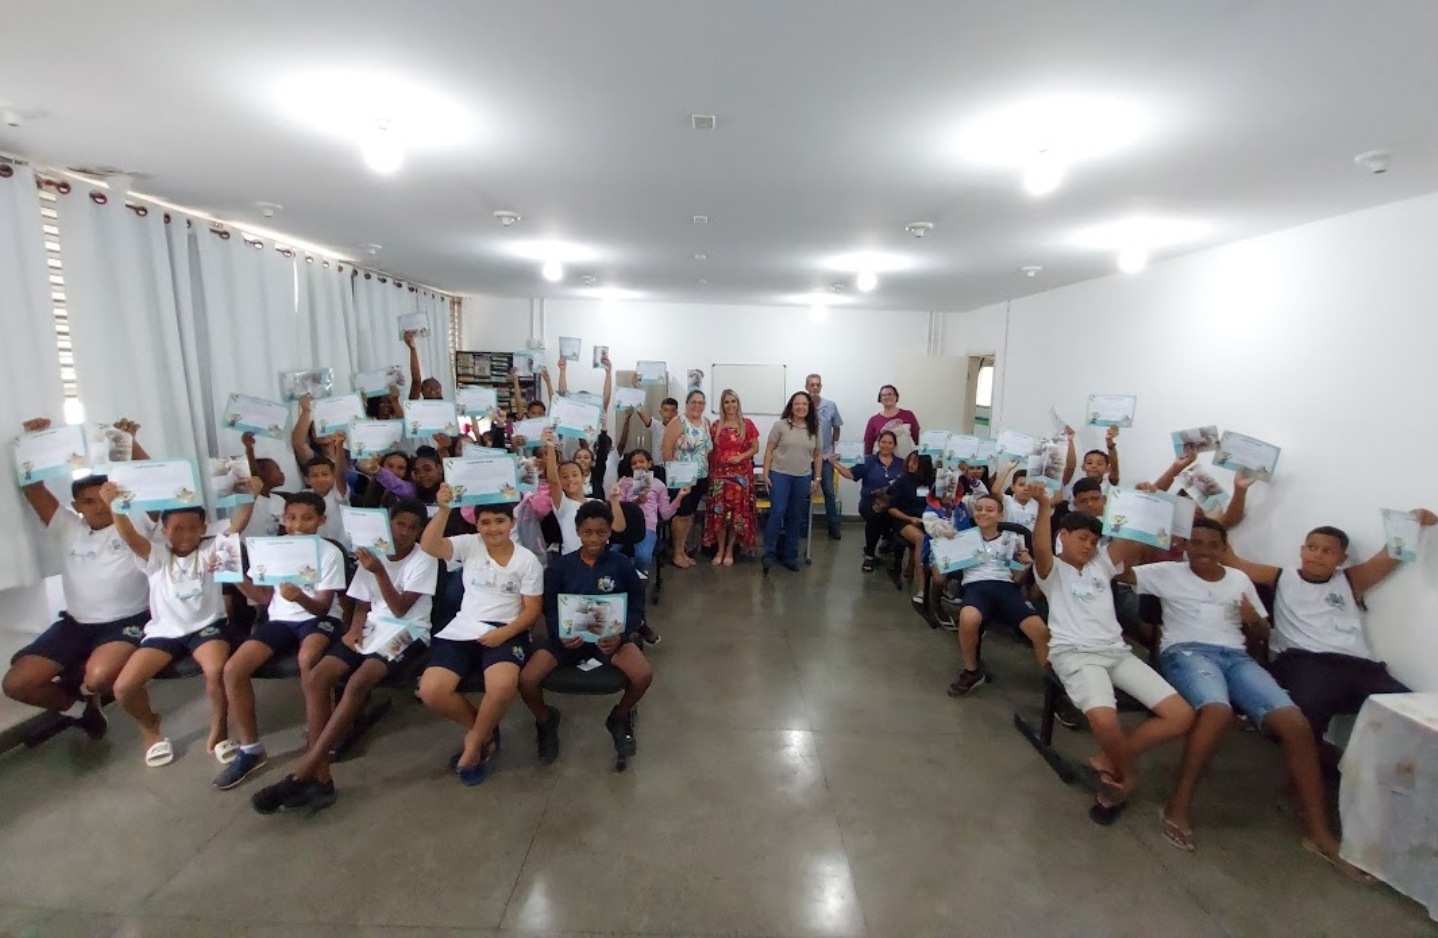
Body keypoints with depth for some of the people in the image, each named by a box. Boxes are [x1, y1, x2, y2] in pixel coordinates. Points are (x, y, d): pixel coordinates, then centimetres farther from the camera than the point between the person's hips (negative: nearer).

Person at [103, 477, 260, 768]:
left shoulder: (210, 551, 1)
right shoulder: (156, 556, 4)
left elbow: (237, 525, -14)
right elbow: (130, 537, -15)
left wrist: (250, 497, -33)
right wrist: (115, 506, -34)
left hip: (206, 627, -3)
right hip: (164, 631, 3)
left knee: (217, 671, -30)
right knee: (123, 687, -12)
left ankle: (218, 728, -4)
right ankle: (150, 726, 21)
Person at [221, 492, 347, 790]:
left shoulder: (330, 552, -9)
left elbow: (323, 607, -12)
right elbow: (265, 598, 10)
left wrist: (301, 598, -34)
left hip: (318, 618, -5)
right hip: (281, 620, 5)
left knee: (307, 659, -37)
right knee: (233, 669, -16)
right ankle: (250, 749, 0)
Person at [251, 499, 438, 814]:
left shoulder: (424, 559, -5)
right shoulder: (373, 554, 10)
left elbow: (400, 609, -13)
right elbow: (362, 605, 14)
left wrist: (379, 572, -22)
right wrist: (355, 629, -7)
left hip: (407, 634, -5)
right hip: (371, 630, 6)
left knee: (357, 683, -31)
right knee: (315, 678, -19)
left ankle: (301, 775, -23)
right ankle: (320, 778, -19)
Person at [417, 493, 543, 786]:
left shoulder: (528, 560, 1)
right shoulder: (468, 545, 5)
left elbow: (533, 609, -1)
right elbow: (429, 546, -13)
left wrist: (504, 633, -17)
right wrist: (444, 509, -26)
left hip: (506, 632, -2)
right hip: (463, 629, 3)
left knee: (504, 685, -32)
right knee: (431, 692, -18)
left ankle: (475, 742, 1)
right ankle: (483, 729, 10)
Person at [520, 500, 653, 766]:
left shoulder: (622, 564, -3)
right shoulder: (560, 566, -1)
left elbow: (636, 607, 2)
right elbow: (550, 610, 4)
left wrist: (621, 635, -17)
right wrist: (560, 635, -17)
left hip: (610, 634, -1)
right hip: (569, 635, 1)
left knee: (643, 675, -27)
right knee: (527, 680, -21)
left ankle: (619, 717, 10)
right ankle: (545, 720, 16)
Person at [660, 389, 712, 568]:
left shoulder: (705, 424, 10)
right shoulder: (678, 422, -10)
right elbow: (667, 449, -14)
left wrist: (709, 472, 10)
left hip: (700, 477, 7)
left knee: (690, 514, 12)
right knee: (682, 514, -2)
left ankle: (683, 550, 21)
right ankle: (677, 553, 9)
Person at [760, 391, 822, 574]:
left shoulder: (814, 429, 5)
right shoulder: (780, 425, -3)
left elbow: (818, 455, 11)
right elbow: (769, 450, -2)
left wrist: (817, 479, 7)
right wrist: (766, 474, -7)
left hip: (803, 478, 3)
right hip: (780, 475, -3)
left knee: (795, 517, 9)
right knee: (777, 512, -10)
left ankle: (790, 555, 20)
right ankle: (769, 553, 2)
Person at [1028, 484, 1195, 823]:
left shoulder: (1102, 564, 24)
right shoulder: (1052, 569, 7)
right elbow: (1040, 548, -17)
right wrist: (1044, 506, -31)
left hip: (1116, 651, 7)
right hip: (1075, 653, -6)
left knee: (1182, 715, -10)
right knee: (1104, 718, -34)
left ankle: (1108, 761, 4)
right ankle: (1127, 773, 2)